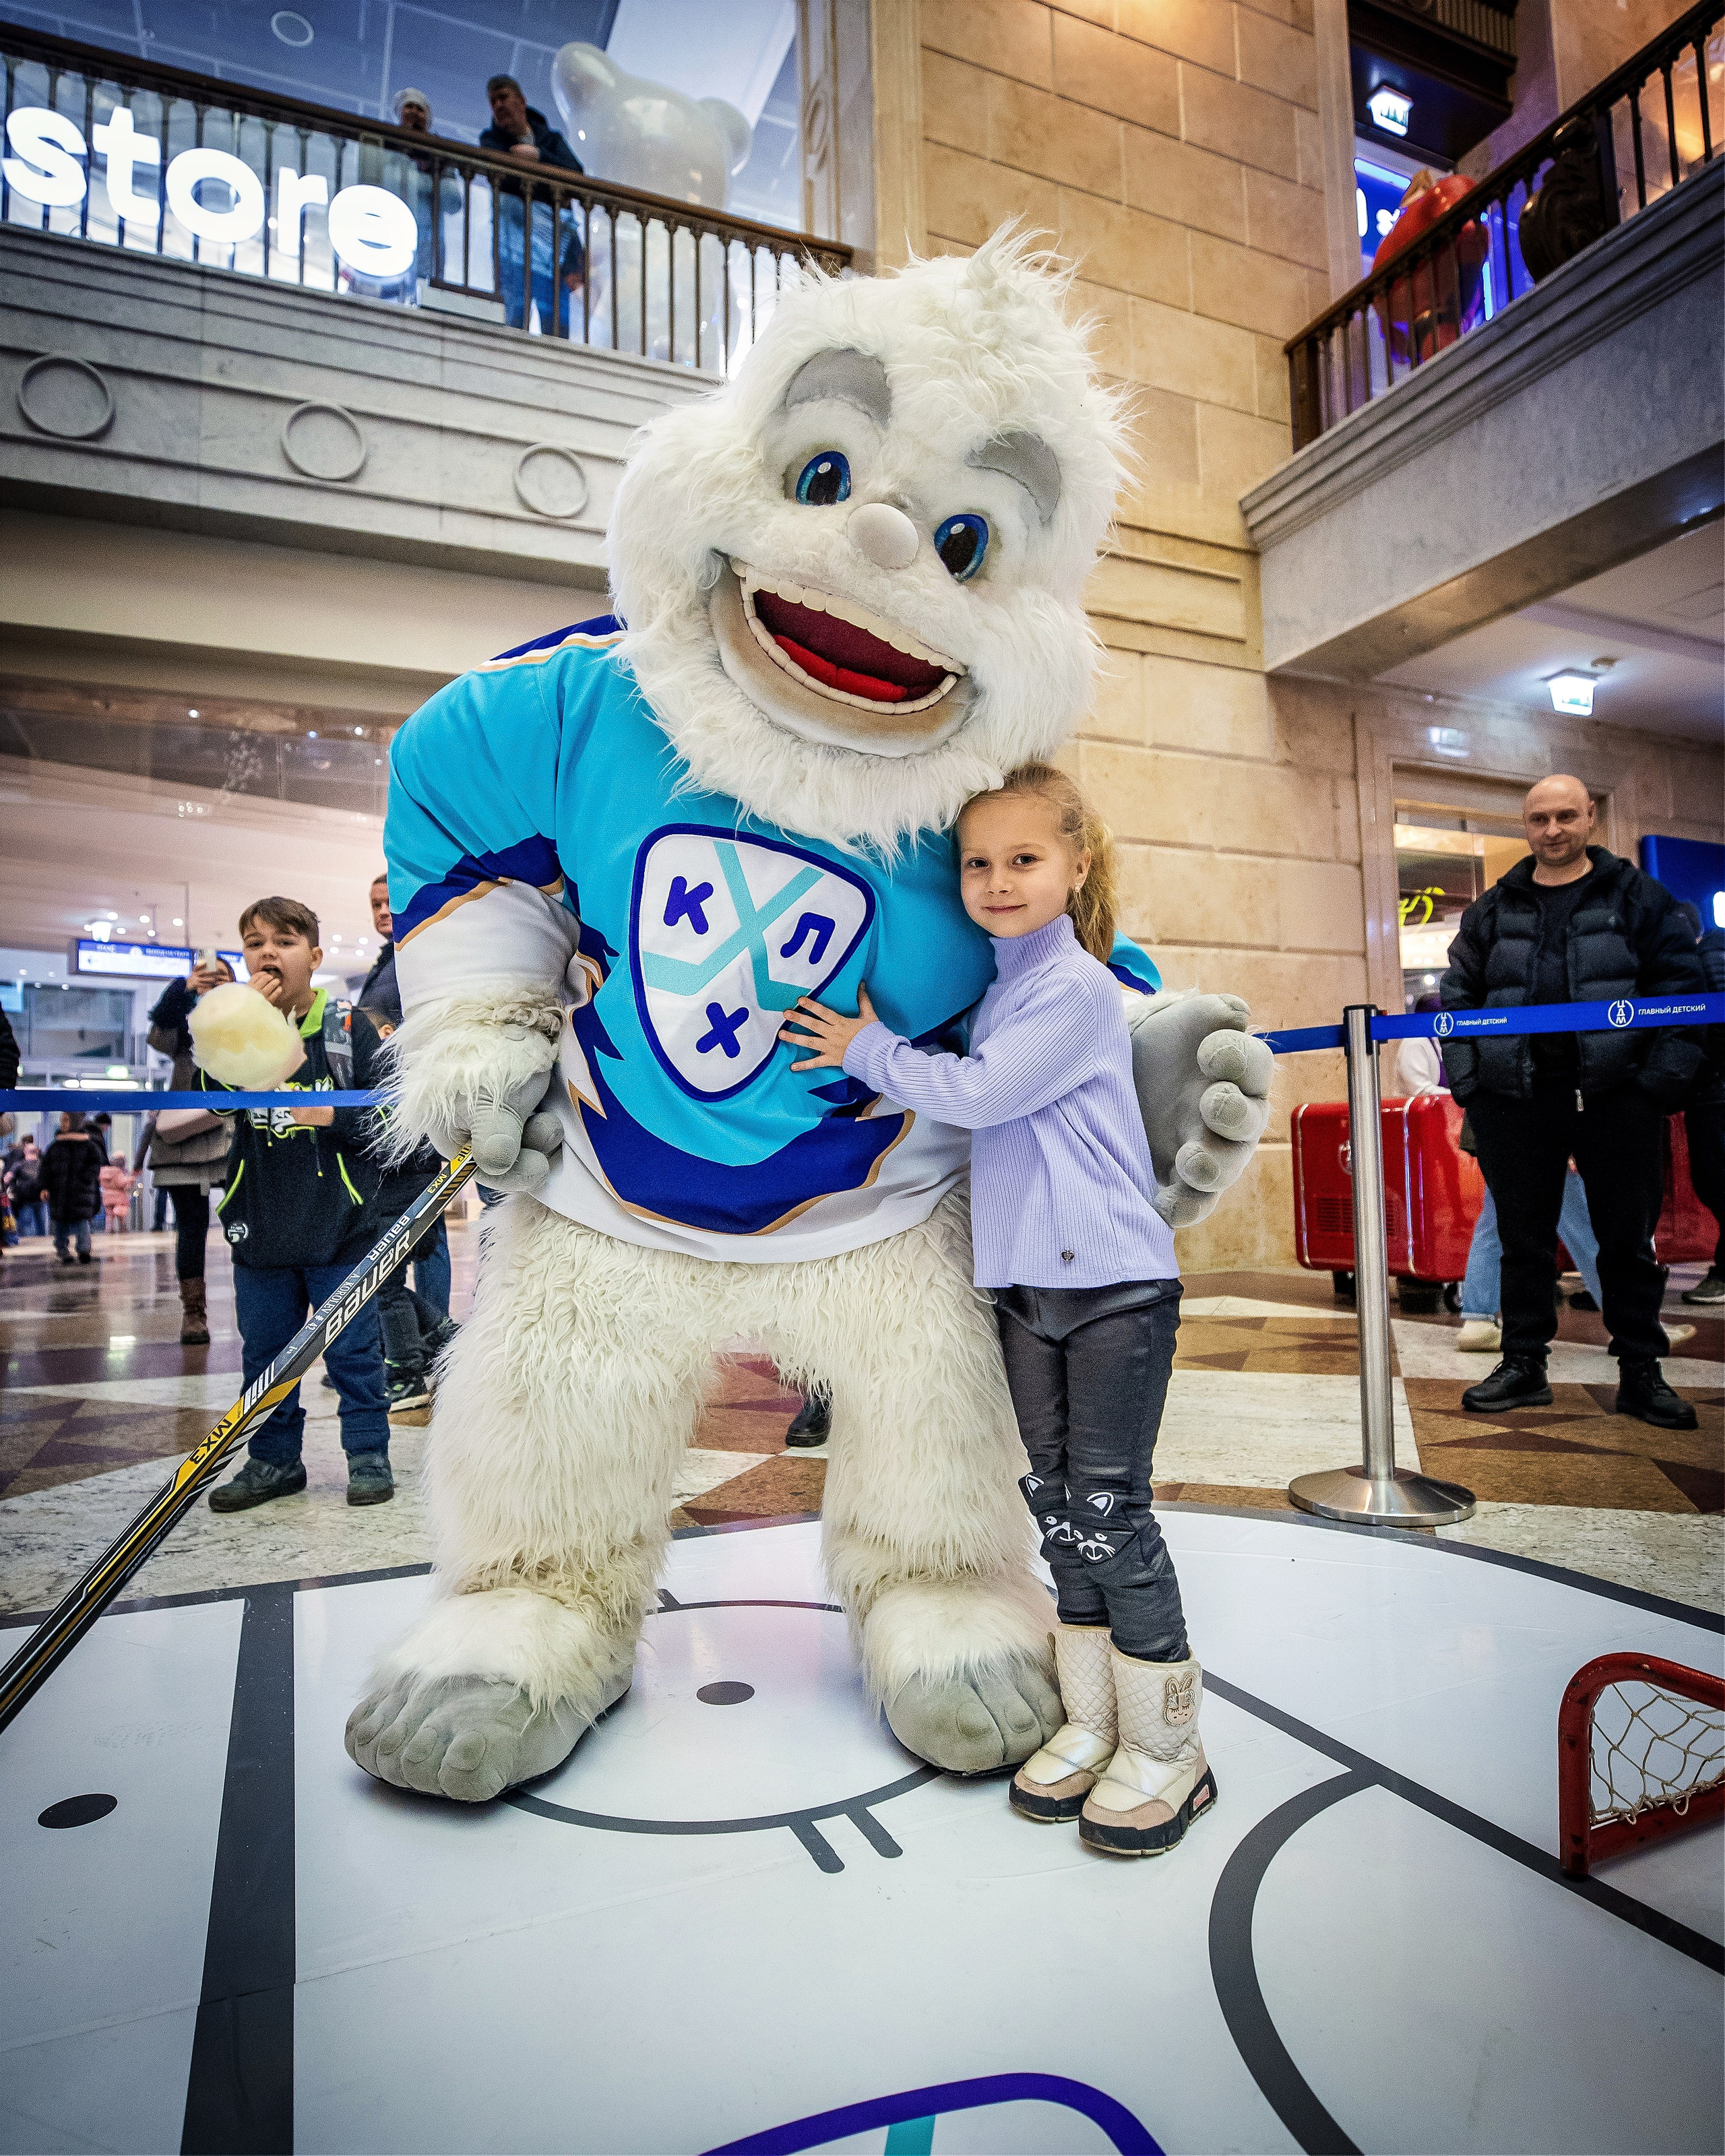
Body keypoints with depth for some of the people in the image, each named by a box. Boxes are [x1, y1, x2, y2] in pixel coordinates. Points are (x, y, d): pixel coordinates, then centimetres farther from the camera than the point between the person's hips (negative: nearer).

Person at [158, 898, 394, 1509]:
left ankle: (368, 1454, 18)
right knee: (265, 1350, 14)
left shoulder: (350, 1027, -3)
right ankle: (274, 1459, 29)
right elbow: (211, 1092, -10)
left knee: (352, 1350, 4)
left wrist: (336, 1117, -17)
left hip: (338, 1224, -4)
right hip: (260, 1224, 4)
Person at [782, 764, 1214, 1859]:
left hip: (1114, 1283, -8)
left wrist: (870, 1051, -6)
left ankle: (1167, 1746, 17)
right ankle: (1093, 1724, 29)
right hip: (1028, 1284, 8)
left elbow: (978, 1091, -17)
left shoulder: (1078, 987, -12)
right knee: (1058, 1508, 13)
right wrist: (880, 1052, 12)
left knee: (1112, 1511, -1)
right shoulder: (999, 984, 13)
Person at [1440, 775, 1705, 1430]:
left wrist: (1665, 1076, -8)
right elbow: (1458, 996, 10)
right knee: (1523, 1238, 8)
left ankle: (1640, 1373, 18)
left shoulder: (1637, 897, 6)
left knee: (1627, 1238, 6)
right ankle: (1523, 1364, 18)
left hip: (1613, 1095, -1)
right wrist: (1466, 1080, 0)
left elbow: (1681, 986, 2)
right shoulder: (1493, 909, 11)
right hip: (1515, 1099, 2)